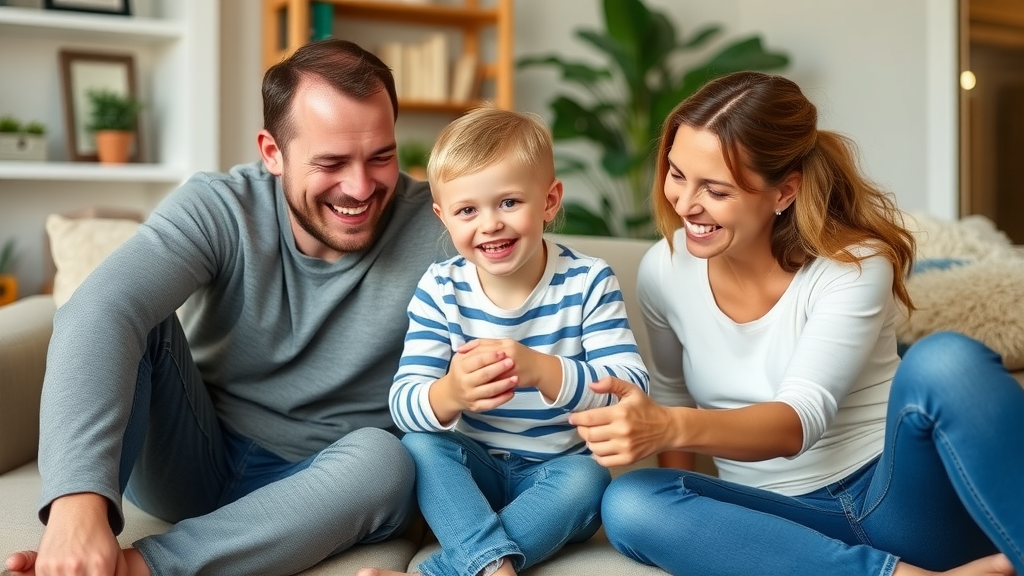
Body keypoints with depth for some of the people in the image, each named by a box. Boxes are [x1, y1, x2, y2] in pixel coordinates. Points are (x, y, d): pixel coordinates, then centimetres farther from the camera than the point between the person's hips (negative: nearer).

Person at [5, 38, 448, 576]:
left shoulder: (434, 231, -15)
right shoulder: (218, 209, -16)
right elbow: (100, 313, -33)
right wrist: (78, 501, -48)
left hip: (319, 488, 0)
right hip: (196, 463, 1)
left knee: (383, 460, -33)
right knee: (129, 316, -22)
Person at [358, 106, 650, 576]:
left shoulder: (589, 283, -12)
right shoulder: (440, 290, -8)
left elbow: (632, 390, -22)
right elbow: (402, 404, -16)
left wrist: (541, 370, -41)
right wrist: (448, 395, -41)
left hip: (557, 471, -1)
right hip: (474, 470, 2)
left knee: (589, 481, -31)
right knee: (419, 445, -24)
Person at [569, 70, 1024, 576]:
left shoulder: (854, 266, -13)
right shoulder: (664, 271, -2)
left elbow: (802, 418, -26)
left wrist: (671, 427, -44)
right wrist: (680, 517, 8)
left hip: (897, 498, -3)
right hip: (784, 522, 4)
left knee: (944, 361, -33)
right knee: (629, 506, -28)